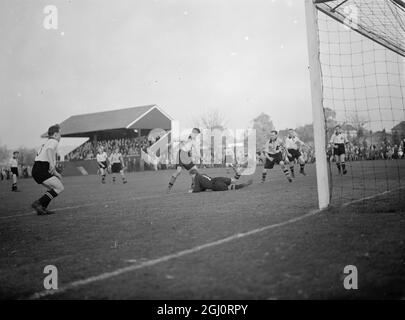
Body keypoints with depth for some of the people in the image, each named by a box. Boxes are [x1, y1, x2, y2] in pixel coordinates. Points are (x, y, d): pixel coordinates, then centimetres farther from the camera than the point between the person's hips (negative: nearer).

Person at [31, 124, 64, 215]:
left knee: (53, 189, 18)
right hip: (41, 170, -10)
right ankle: (38, 203, -16)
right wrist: (52, 164, -38)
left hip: (36, 169, 10)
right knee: (60, 187, -13)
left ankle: (42, 208, 11)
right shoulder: (54, 141, -2)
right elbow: (49, 150, -26)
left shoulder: (47, 142, 28)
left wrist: (55, 173, 34)